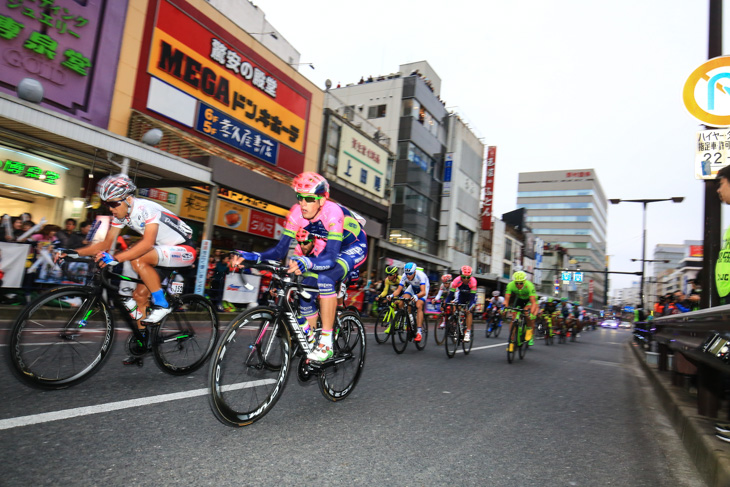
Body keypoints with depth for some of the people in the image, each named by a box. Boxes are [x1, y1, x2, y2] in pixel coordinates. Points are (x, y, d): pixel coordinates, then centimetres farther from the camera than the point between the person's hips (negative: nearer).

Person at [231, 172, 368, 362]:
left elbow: (331, 257, -45)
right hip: (332, 248, 6)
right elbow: (281, 249, -19)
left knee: (325, 278, -32)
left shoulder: (332, 213, -36)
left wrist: (306, 263, -64)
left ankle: (326, 343, -24)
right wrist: (254, 256, -36)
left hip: (355, 247, -6)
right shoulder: (297, 212, -20)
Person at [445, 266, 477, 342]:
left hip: (471, 296, -2)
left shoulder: (473, 281, -35)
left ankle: (468, 332, -18)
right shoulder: (457, 280, -31)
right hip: (461, 295, 2)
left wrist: (470, 308, -46)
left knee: (469, 312, -18)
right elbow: (450, 294, -30)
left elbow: (472, 297, -35)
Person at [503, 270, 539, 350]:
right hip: (519, 298, 3)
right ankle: (512, 341, -1)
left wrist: (531, 313, -57)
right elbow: (506, 300, -29)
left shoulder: (529, 286, -37)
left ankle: (529, 329, -6)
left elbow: (533, 302, -42)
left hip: (529, 299, -3)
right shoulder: (510, 285, -30)